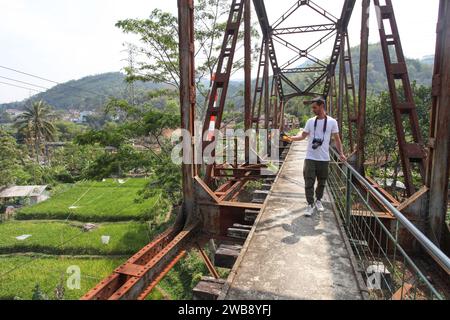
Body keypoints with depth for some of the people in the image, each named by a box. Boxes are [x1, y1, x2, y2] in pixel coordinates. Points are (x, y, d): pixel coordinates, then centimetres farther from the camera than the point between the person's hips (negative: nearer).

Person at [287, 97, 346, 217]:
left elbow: (337, 139, 3)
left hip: (324, 158, 0)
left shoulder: (332, 122, -1)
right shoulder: (310, 121, 3)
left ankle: (318, 200, 33)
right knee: (309, 182, -2)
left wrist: (341, 153, -4)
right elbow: (303, 135, 6)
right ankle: (310, 204, 6)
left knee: (322, 182, 13)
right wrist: (292, 138, -12)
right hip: (310, 158, 0)